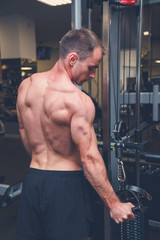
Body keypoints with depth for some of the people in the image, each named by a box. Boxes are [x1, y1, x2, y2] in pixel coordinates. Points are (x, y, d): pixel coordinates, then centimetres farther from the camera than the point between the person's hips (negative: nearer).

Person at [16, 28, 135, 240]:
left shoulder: (26, 85, 1)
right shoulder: (78, 101, -21)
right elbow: (89, 159, -21)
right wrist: (114, 204, -12)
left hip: (32, 179, 6)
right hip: (66, 185, -6)